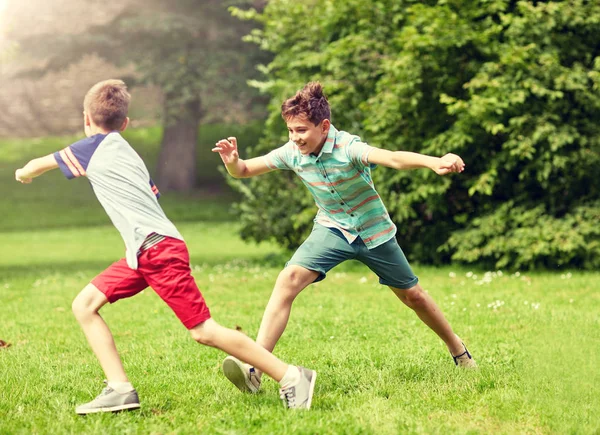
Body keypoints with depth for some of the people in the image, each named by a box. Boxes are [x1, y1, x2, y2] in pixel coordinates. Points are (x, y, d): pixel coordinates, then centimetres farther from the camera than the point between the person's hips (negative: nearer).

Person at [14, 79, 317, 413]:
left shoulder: (96, 148, 0)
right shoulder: (127, 153, 21)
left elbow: (40, 164, 14)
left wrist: (25, 173, 38)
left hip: (157, 247, -9)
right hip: (142, 252, 9)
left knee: (203, 330, -10)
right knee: (85, 305, 7)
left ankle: (291, 377, -8)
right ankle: (120, 389, 1)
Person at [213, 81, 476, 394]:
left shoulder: (348, 148, -29)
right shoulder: (292, 153, -15)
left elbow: (394, 158, -47)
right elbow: (244, 171, -6)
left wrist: (434, 162, -67)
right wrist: (233, 162, -32)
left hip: (373, 231, -2)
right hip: (332, 229, 2)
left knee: (412, 296, 12)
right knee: (288, 279, -23)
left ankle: (457, 349, 40)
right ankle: (254, 368, -29)